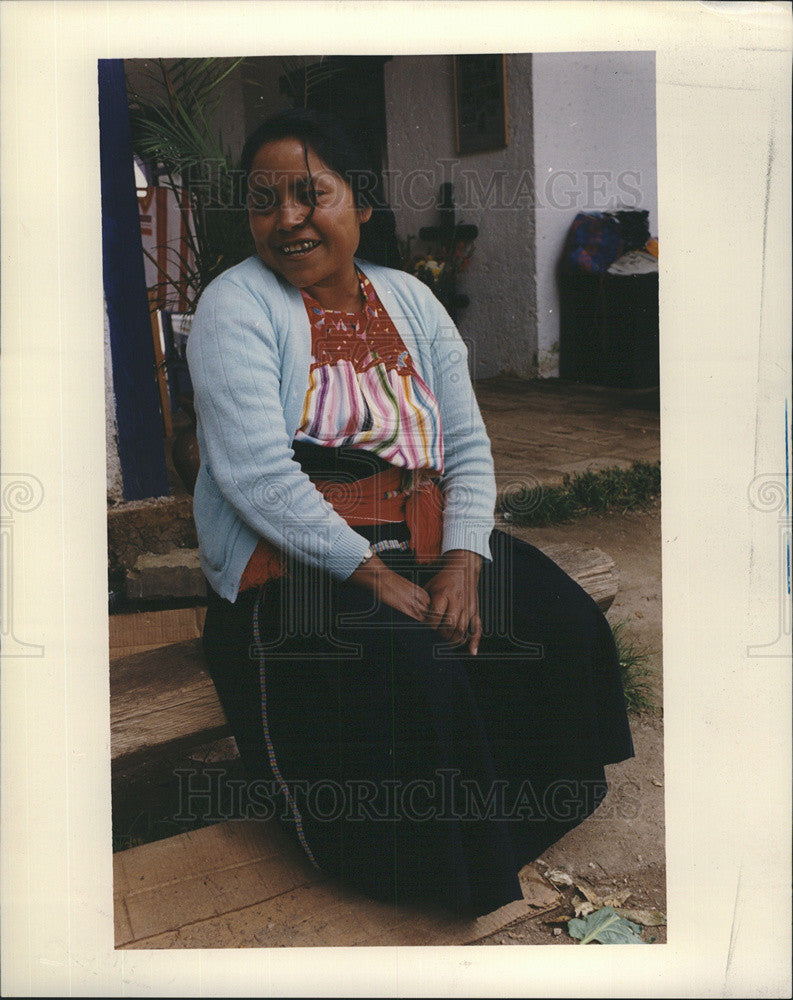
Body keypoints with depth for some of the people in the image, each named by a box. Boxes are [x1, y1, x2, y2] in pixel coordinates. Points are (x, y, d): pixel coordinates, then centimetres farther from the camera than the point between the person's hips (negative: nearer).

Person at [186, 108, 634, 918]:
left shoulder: (411, 301, 11)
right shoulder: (238, 305, -5)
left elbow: (469, 448, 5)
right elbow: (256, 472, -18)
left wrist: (464, 563, -12)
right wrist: (374, 575, -22)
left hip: (423, 548, 6)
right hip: (292, 560, -5)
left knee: (565, 623, -11)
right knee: (412, 676, -29)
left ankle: (527, 818, 11)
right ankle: (434, 864, -3)